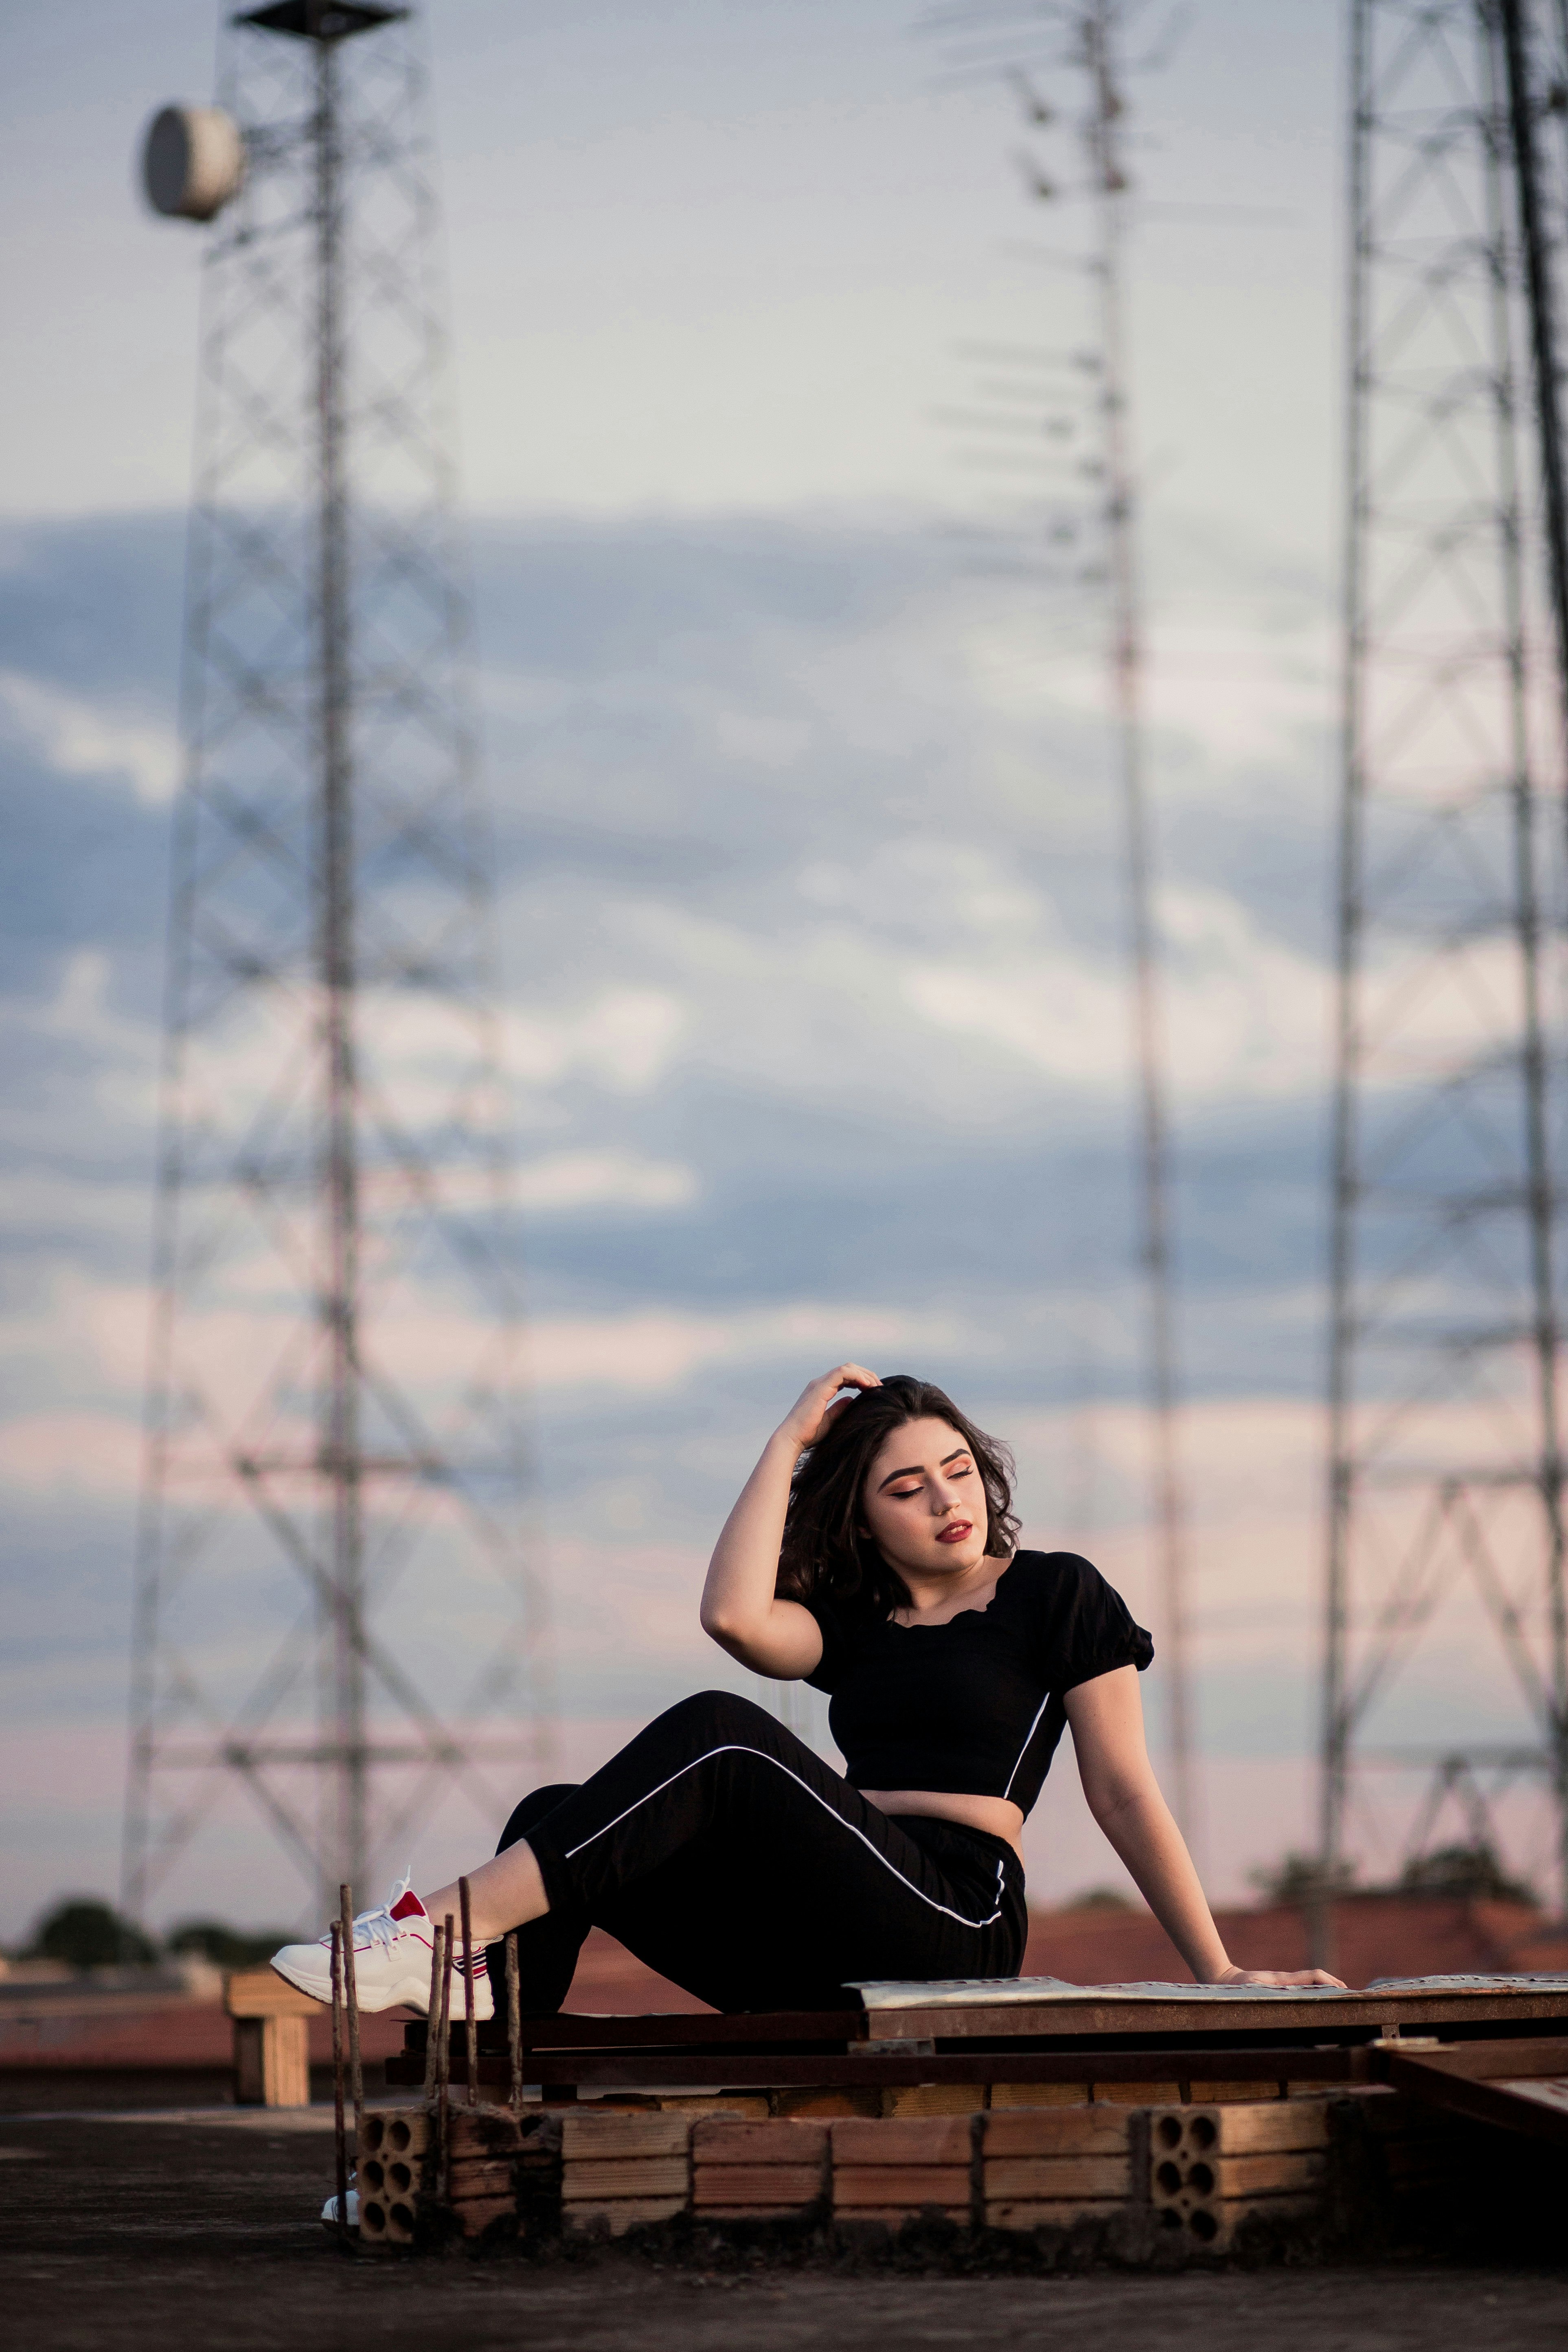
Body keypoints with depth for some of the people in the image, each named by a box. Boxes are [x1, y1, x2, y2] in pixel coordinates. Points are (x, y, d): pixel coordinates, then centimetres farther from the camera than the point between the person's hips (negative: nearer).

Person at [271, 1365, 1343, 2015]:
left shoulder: (1056, 1595, 9)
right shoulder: (853, 1622, 21)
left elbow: (1125, 1794, 6)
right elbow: (734, 1616, -2)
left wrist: (1219, 1972, 1)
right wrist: (791, 1442, 6)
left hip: (955, 1922, -6)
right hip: (824, 1954, 6)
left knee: (720, 1733, -26)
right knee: (553, 1818, -10)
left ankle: (440, 1934, -37)